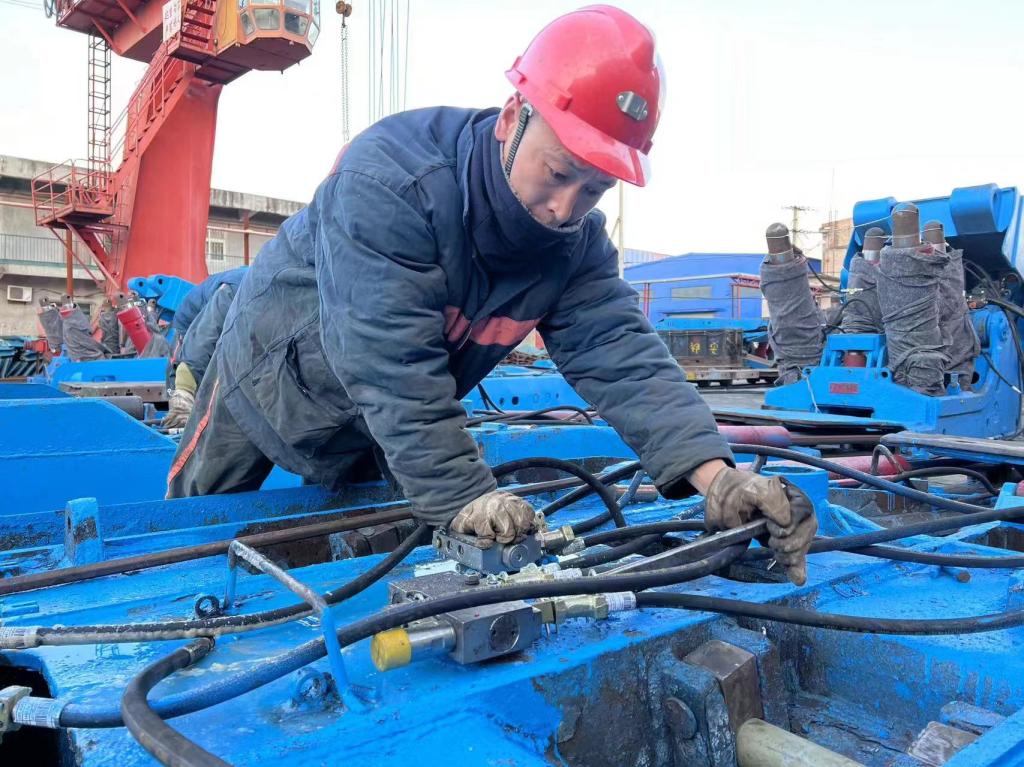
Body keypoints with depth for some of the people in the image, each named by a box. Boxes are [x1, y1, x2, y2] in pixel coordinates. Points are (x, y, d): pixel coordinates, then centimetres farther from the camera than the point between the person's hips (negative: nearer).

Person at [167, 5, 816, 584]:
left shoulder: (578, 243, -19)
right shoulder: (390, 178, -37)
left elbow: (623, 355, -28)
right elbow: (394, 370, -41)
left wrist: (713, 473, -43)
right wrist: (464, 497, -44)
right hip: (275, 378, -3)